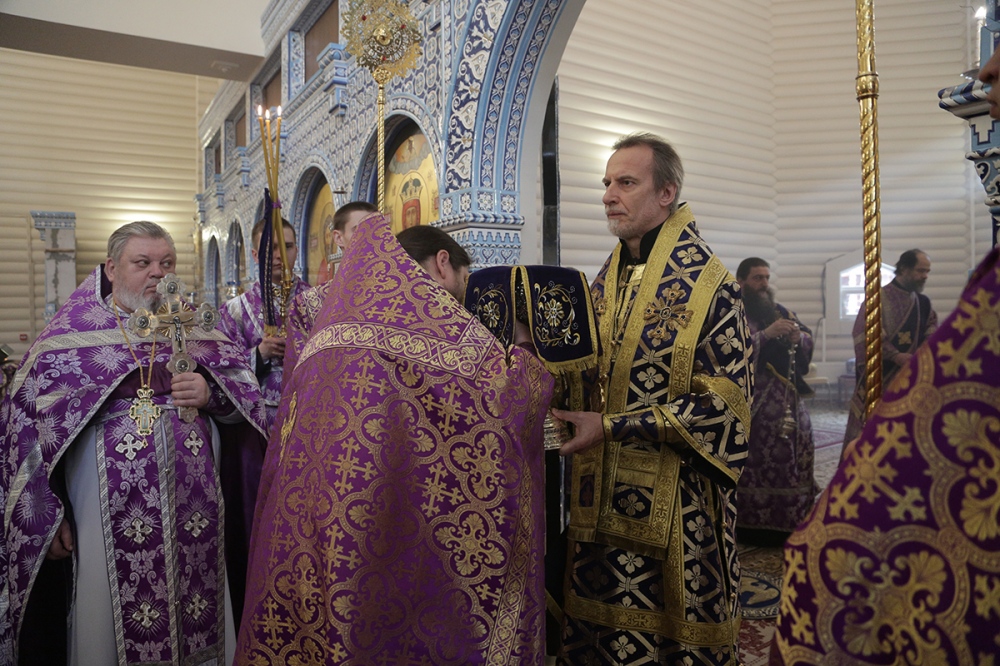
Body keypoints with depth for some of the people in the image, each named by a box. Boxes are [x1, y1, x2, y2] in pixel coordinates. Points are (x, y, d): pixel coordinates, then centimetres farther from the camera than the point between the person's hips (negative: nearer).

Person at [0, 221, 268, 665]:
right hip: (111, 515, -2)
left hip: (194, 508, 2)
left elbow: (246, 389, 8)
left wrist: (211, 393, -14)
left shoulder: (195, 327, 9)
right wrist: (47, 513, -3)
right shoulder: (69, 334, 2)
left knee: (199, 628, 10)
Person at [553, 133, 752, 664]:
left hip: (675, 502, -6)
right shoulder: (606, 282, 10)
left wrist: (611, 426, -21)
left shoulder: (706, 283, -12)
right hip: (601, 497, 6)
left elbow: (724, 400, -17)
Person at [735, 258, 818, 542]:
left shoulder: (780, 311, 19)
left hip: (789, 397, 7)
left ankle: (790, 522, 16)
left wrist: (798, 337, -6)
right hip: (753, 399, -6)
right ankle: (753, 525, 0)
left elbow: (809, 339, 17)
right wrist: (766, 334, -22)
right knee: (754, 461, -9)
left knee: (794, 457, 5)